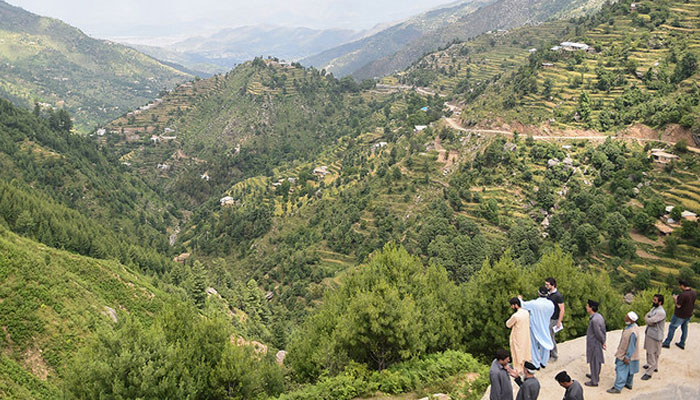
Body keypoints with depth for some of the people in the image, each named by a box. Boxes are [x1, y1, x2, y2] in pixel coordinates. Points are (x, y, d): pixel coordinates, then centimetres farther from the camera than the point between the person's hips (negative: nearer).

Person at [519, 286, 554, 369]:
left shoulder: (534, 303, -27)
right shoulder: (551, 304, -15)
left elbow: (522, 305, -14)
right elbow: (550, 315, 0)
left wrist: (519, 299, 7)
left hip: (534, 328, -3)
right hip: (545, 328, 3)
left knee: (534, 346, 12)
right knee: (545, 345, 21)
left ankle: (536, 364, 21)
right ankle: (543, 363, 33)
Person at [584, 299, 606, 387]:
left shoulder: (594, 320, -31)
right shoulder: (598, 316, 0)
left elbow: (598, 333, -24)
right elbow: (603, 330, 7)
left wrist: (602, 342, -8)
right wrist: (603, 341, 13)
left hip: (594, 344, -9)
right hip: (597, 343, 9)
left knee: (594, 362, 6)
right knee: (597, 360, 25)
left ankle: (594, 381, 20)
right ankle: (595, 375, 44)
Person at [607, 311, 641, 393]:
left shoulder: (633, 332, -33)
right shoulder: (632, 326, -2)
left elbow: (632, 346, -27)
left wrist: (627, 357, -20)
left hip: (626, 355, -10)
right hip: (628, 353, 10)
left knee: (621, 370, 0)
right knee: (629, 370, 23)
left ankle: (618, 388, 8)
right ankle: (628, 384, 39)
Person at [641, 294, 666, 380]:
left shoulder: (661, 312, -24)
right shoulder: (654, 308, 6)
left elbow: (650, 321, -24)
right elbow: (646, 317, 9)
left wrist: (647, 319, -4)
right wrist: (649, 321, -9)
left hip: (655, 336, -9)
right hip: (649, 333, 9)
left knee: (652, 353, -2)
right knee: (649, 351, 23)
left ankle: (649, 372, 4)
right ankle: (653, 366, 41)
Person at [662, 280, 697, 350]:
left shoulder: (683, 295, -29)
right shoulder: (694, 293, -4)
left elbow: (678, 305, -23)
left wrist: (675, 299, -6)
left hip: (680, 315, -7)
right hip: (688, 314, 7)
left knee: (672, 327, 7)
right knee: (684, 328, 20)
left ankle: (667, 343, 15)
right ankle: (682, 344, 31)